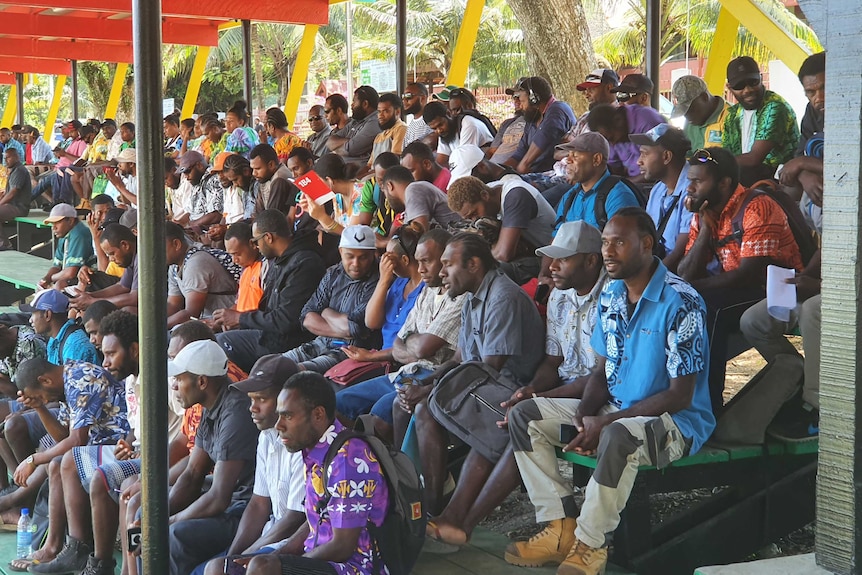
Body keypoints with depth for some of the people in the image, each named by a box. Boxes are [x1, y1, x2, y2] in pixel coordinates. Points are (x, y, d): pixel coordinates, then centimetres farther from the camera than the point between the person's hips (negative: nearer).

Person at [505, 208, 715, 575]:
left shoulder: (681, 303, -18)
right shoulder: (610, 297, 7)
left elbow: (679, 396, -20)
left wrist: (605, 423, -24)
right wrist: (584, 413, -10)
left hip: (677, 421, -8)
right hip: (616, 410, 8)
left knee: (618, 436, -41)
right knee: (524, 416, -3)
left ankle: (590, 545, -24)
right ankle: (561, 528, -9)